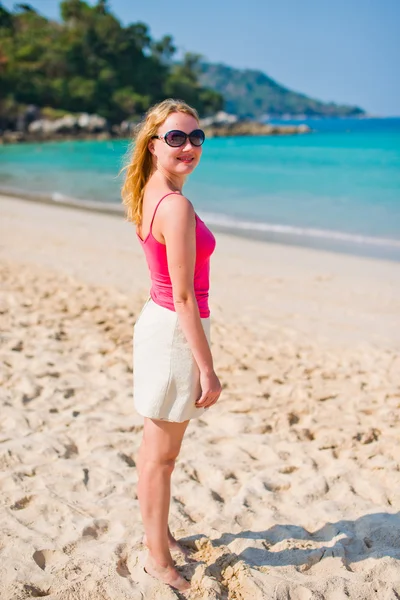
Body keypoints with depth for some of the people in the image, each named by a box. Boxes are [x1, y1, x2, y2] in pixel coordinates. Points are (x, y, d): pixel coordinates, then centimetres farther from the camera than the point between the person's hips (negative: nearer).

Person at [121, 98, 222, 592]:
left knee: (154, 448, 23)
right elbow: (184, 298, -23)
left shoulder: (149, 196, 6)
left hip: (155, 321, 10)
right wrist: (207, 368, -19)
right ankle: (160, 561, 25)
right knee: (161, 457, 7)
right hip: (175, 332, -9)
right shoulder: (177, 206, -23)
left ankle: (156, 531, 43)